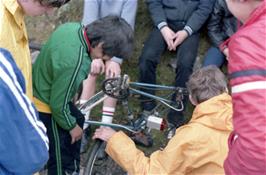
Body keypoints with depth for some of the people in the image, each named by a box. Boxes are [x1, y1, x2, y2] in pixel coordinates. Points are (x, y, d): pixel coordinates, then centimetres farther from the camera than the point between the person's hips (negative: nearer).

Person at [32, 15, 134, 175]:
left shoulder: (73, 27, -14)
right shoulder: (73, 63, -39)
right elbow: (58, 105, -26)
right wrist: (72, 126, -7)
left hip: (42, 89, 9)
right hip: (46, 104, -9)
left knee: (77, 120, 28)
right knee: (60, 152, 9)